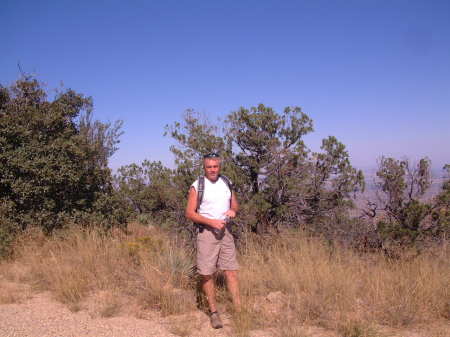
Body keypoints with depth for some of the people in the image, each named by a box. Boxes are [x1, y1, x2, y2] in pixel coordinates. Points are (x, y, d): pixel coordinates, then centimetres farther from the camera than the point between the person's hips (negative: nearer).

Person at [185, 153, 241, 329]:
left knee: (231, 271, 1)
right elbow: (190, 213, -7)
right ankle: (213, 312, 14)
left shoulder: (226, 182, 9)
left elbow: (235, 203, 18)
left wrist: (233, 210, -7)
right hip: (206, 233, -3)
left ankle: (238, 310, 6)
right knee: (207, 274, 1)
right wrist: (212, 222, -16)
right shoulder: (197, 186, -5)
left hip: (225, 231, 4)